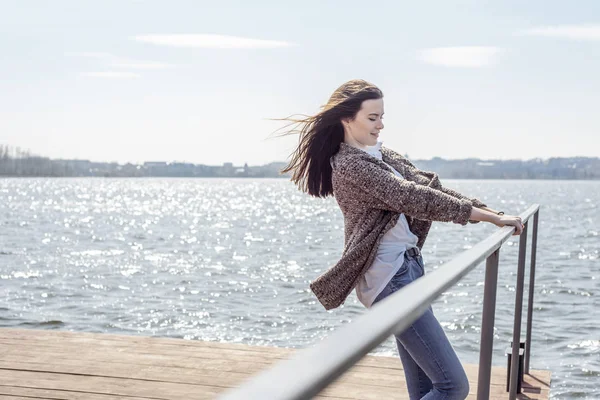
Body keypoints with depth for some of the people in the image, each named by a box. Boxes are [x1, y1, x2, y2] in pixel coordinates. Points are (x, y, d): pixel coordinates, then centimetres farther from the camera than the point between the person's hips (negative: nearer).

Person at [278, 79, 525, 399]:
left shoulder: (380, 155, 16)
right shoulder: (349, 166, -12)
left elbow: (425, 183, 11)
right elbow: (413, 197, -18)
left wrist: (489, 211, 1)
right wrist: (488, 217, -17)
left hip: (409, 266, 9)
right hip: (390, 278, -9)